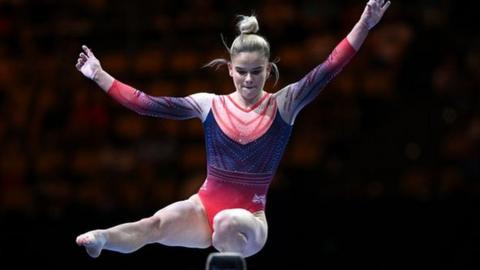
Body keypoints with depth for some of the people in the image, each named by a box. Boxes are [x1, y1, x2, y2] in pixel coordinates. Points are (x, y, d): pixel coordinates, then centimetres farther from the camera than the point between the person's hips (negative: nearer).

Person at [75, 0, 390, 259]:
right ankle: (101, 239, -56)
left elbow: (327, 70, -10)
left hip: (249, 216, -1)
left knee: (230, 225, -42)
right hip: (205, 207, 1)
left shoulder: (284, 105, 1)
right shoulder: (210, 104, 6)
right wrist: (99, 76, 4)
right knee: (158, 223, -34)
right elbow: (148, 104, 7)